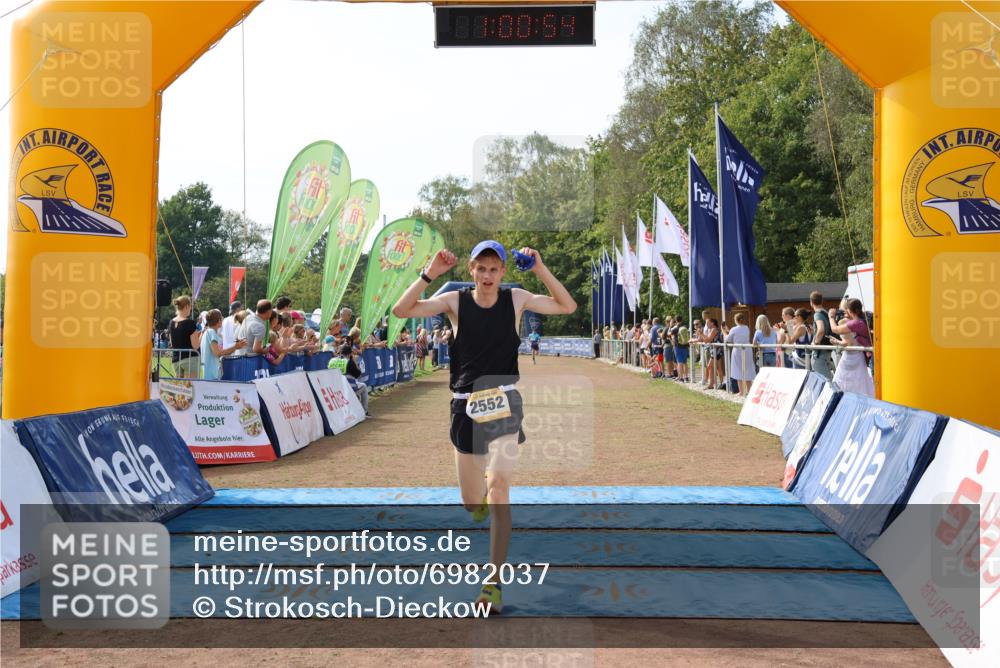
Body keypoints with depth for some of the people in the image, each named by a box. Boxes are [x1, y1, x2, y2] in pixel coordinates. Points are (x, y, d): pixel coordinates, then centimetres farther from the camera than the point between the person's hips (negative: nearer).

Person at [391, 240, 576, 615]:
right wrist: (430, 274, -20)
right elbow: (401, 310, -10)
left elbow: (567, 307, -1)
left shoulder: (516, 299, 1)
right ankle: (485, 498, 48)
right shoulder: (455, 301, -1)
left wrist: (540, 270, -11)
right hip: (466, 403, 1)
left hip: (503, 401, -1)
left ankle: (494, 583, -11)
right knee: (472, 504, 7)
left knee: (499, 485, -19)